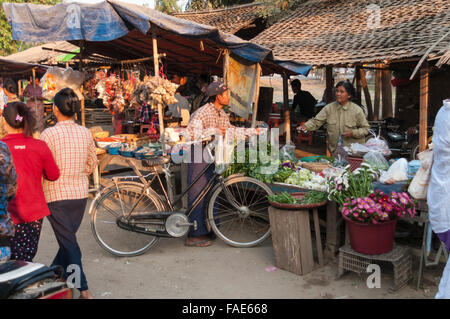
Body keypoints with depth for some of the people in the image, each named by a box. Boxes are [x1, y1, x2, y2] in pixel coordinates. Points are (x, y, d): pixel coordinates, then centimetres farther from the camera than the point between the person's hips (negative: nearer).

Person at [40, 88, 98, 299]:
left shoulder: (49, 134, -14)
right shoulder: (85, 133, 0)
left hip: (56, 195, -5)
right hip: (80, 194, 5)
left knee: (68, 242, 3)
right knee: (68, 239, 19)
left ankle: (83, 289, 3)